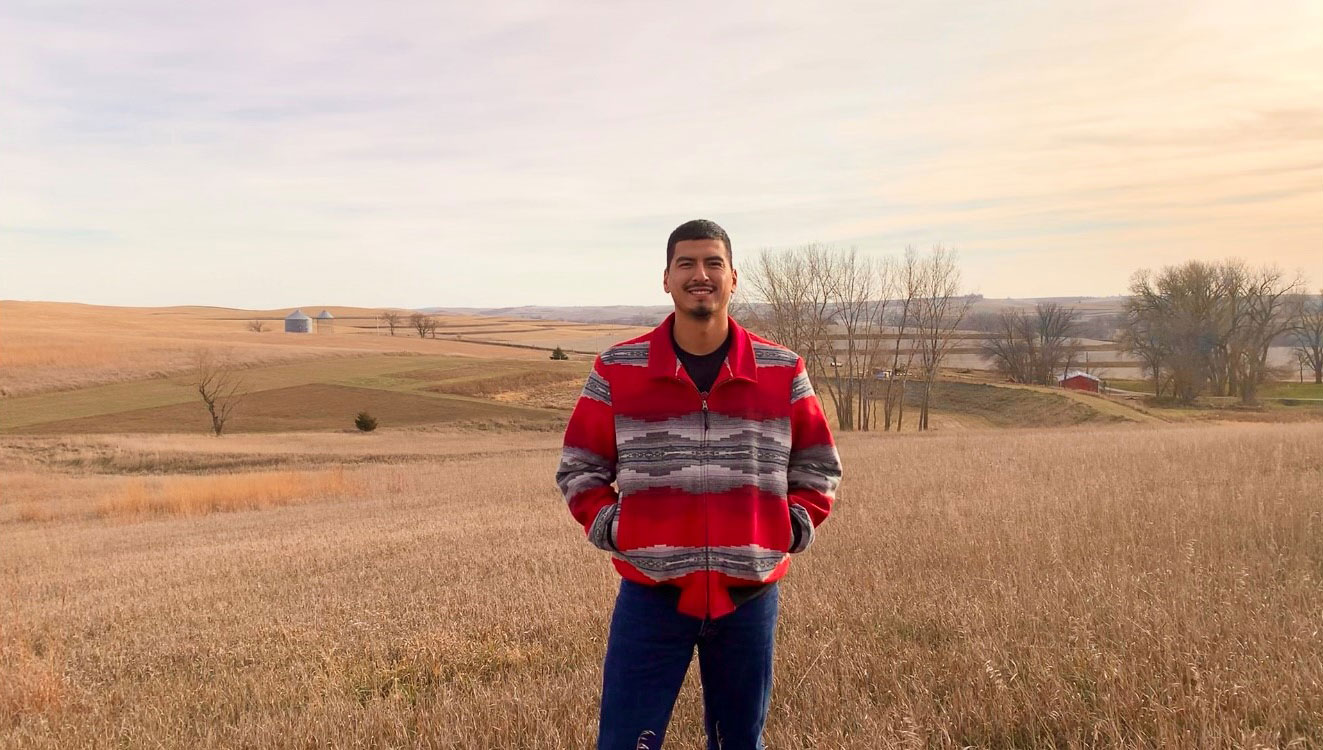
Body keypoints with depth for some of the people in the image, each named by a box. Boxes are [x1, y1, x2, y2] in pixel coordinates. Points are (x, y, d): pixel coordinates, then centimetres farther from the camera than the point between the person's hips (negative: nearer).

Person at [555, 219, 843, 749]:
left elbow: (819, 467, 12)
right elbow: (578, 467, 7)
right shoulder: (616, 371, -2)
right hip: (650, 596, -1)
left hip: (748, 597, 2)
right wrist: (609, 528, -4)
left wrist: (795, 528, 0)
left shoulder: (783, 372, 1)